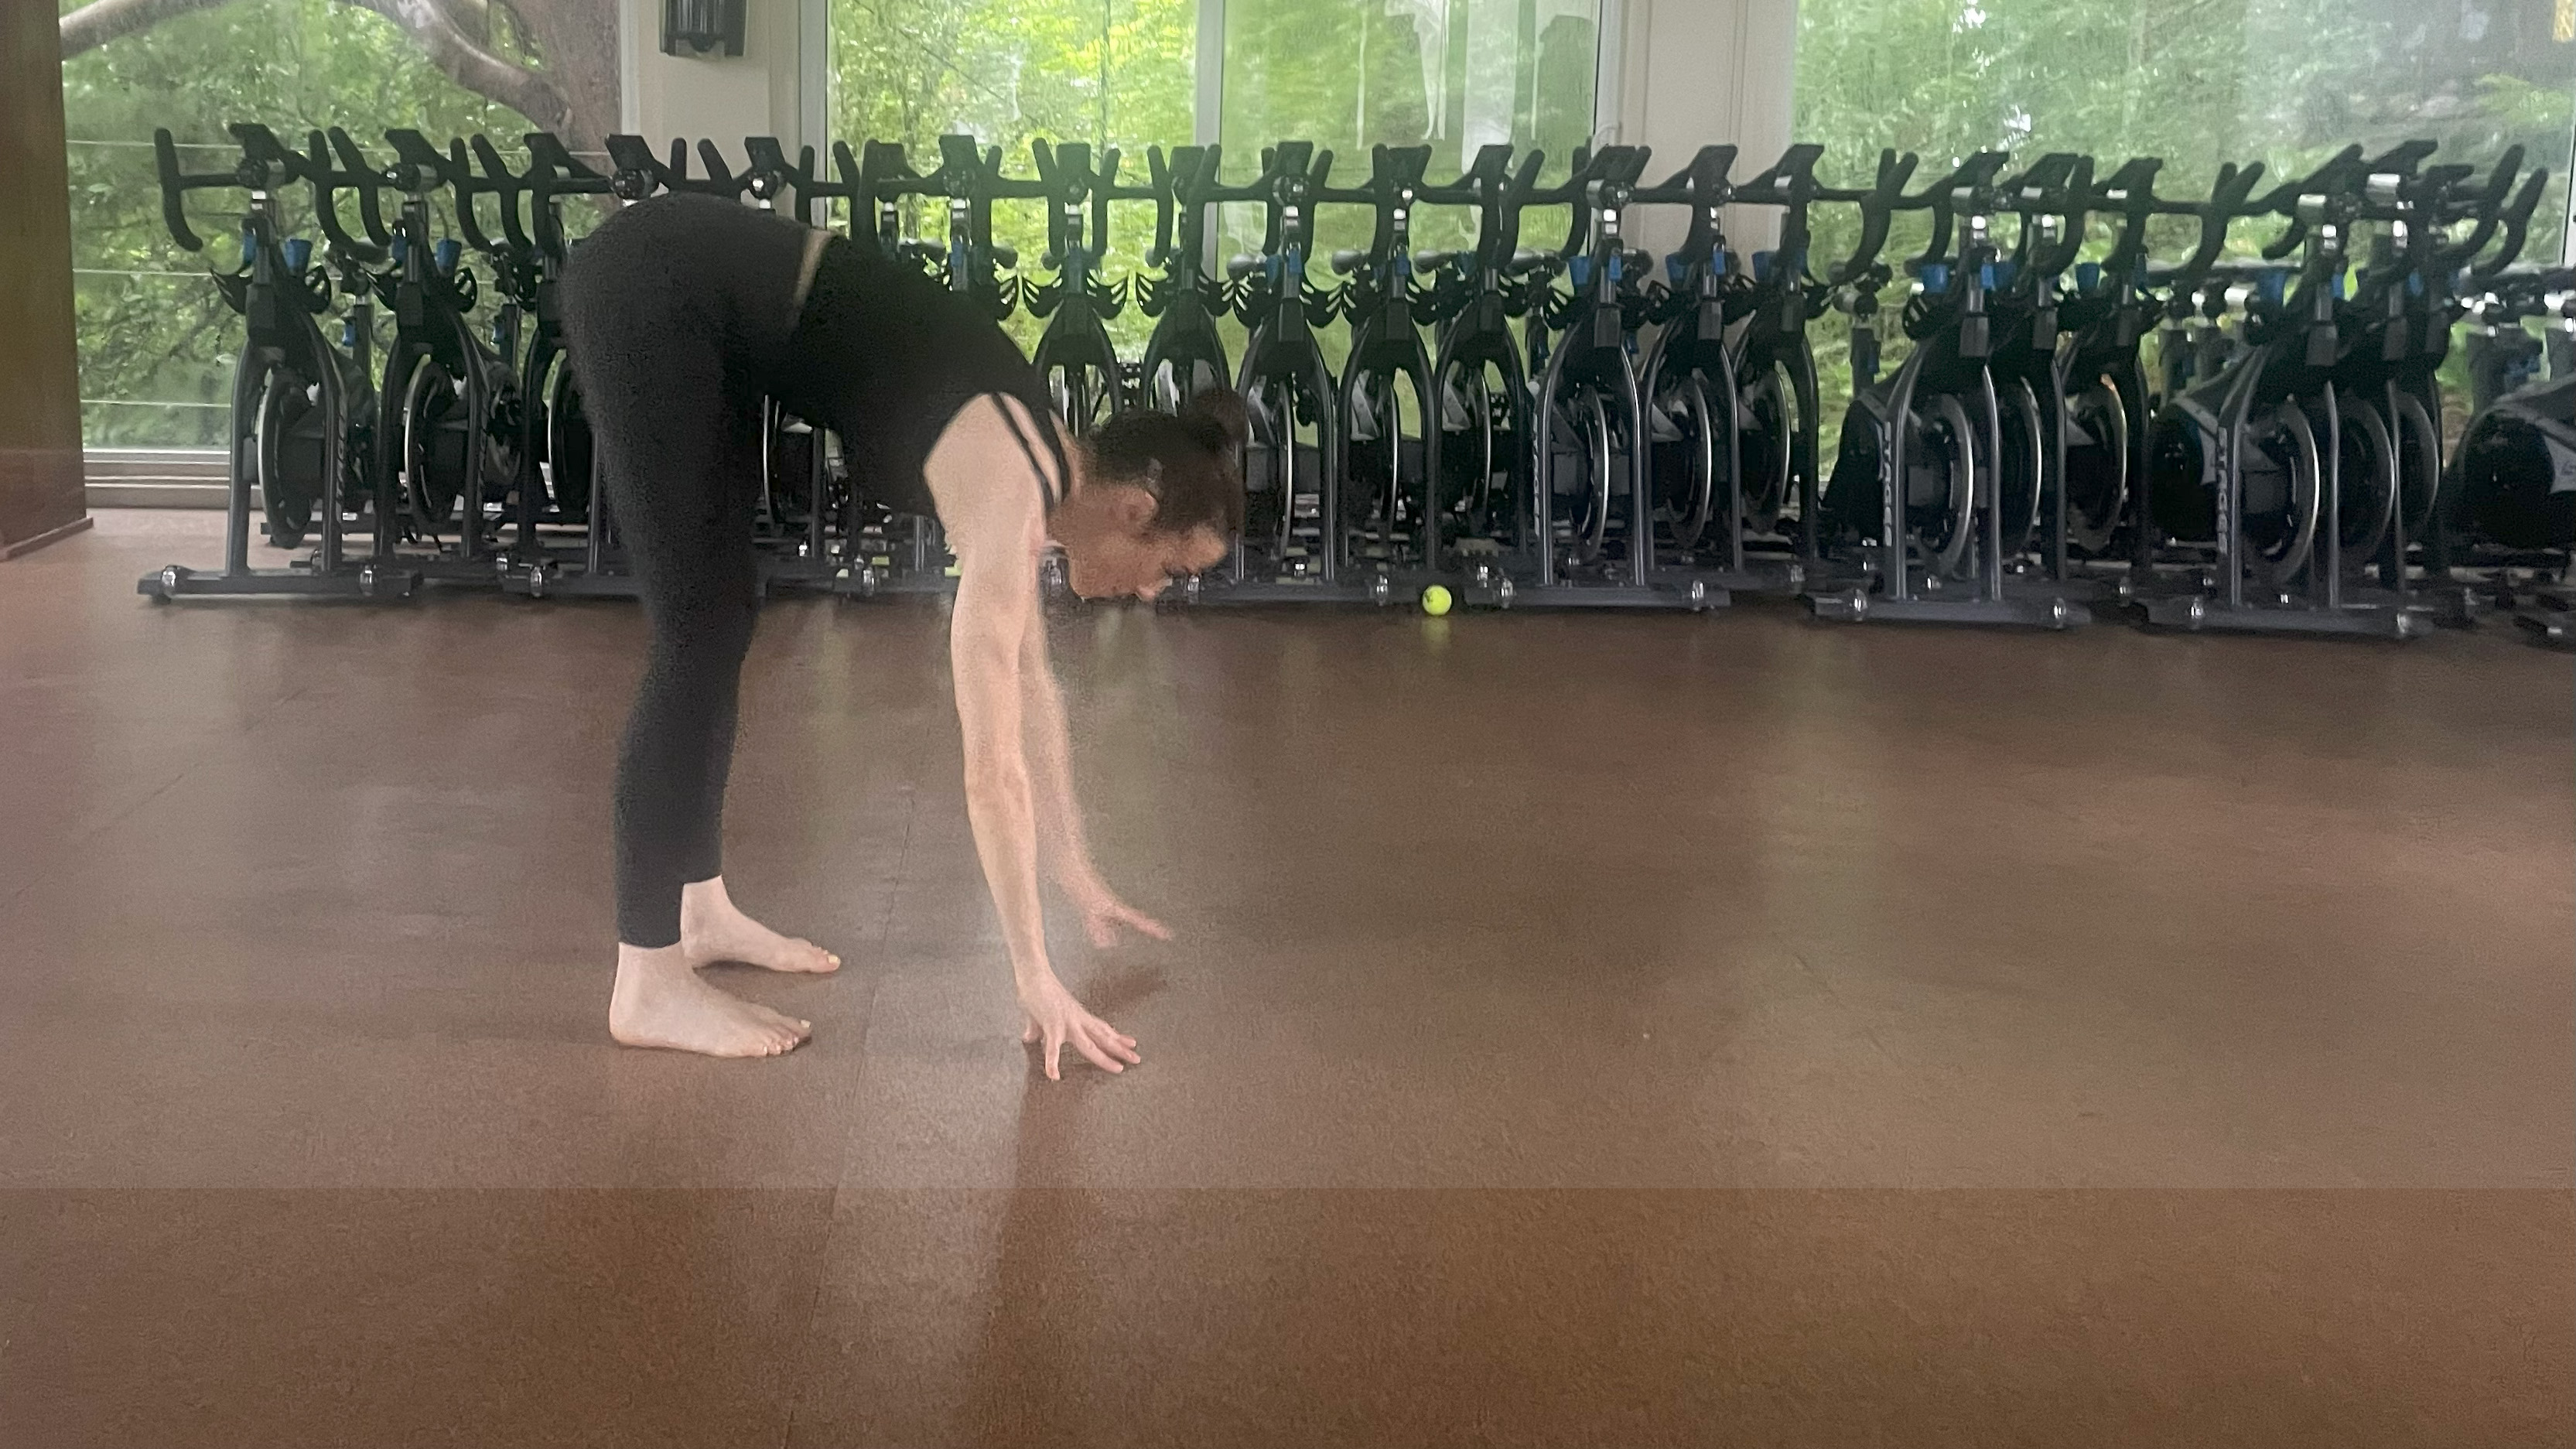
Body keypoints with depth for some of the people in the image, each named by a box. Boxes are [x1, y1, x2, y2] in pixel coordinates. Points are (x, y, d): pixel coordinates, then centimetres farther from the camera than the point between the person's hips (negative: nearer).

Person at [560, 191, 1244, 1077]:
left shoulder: (1036, 467, 6)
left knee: (723, 622, 13)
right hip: (653, 292, -9)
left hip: (701, 299, 9)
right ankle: (648, 987, -1)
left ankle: (698, 908, 24)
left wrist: (1081, 883, 21)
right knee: (701, 638, -7)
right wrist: (1036, 979, -16)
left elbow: (1029, 688, 16)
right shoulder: (1012, 494, -19)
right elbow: (993, 768, -21)